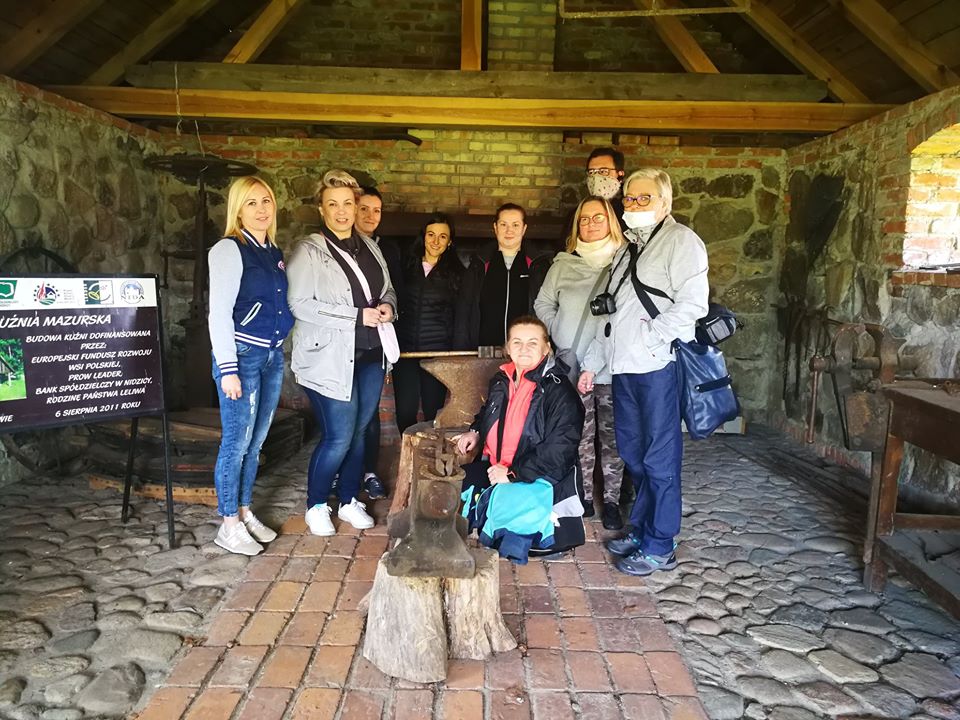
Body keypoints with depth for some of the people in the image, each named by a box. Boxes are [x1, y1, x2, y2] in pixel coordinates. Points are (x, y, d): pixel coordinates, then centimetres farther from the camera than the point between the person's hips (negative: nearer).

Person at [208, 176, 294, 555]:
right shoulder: (229, 249, -9)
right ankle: (229, 525, 14)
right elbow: (219, 313, -14)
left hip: (273, 356, 7)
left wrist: (283, 351, 12)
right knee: (236, 442, 0)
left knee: (255, 442, 14)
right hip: (242, 355, -7)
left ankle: (245, 513, 27)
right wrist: (228, 369, -18)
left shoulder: (275, 252, 13)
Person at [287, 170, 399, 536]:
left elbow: (388, 291, 23)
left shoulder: (370, 248, 13)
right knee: (338, 437, -5)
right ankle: (316, 505, 19)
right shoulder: (309, 251, -6)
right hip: (330, 357, -6)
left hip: (371, 354, 6)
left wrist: (387, 307, -2)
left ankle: (349, 500, 30)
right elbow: (299, 304, -16)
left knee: (359, 432, 12)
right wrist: (358, 316, -18)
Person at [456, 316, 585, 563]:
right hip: (495, 468, 8)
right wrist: (475, 431, 12)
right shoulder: (502, 380, 7)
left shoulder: (558, 390, -17)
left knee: (505, 504, -32)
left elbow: (558, 452, -22)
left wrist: (513, 473, -22)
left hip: (541, 479, -8)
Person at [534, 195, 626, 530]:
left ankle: (611, 500, 17)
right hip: (574, 365, 2)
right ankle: (584, 497, 22)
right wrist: (558, 331, 4)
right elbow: (543, 303, 14)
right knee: (580, 434, 8)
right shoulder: (563, 264, 7)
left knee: (611, 435, 5)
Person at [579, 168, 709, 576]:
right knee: (632, 454, 15)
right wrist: (592, 362, 20)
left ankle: (659, 547, 14)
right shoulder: (627, 250, 21)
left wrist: (648, 335, -16)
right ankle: (640, 530, 30)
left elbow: (693, 304, -16)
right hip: (624, 367, 8)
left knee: (659, 460, 1)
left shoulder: (680, 240, -4)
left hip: (658, 367, -8)